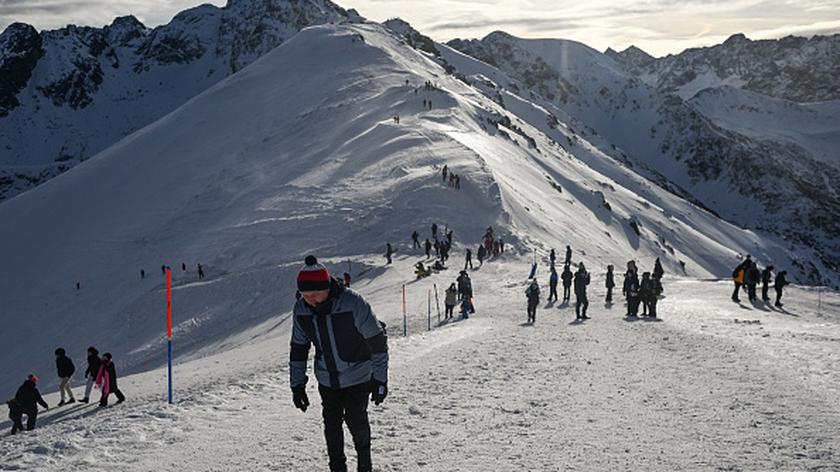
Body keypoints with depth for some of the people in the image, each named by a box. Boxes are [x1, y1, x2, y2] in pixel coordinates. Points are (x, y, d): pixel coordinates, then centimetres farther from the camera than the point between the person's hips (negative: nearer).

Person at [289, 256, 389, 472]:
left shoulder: (353, 304, -25)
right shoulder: (300, 310, -12)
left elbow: (378, 341, -16)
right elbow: (298, 348, 3)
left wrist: (380, 379, -14)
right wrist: (297, 385, 2)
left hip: (358, 378, -4)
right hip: (327, 381, 4)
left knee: (356, 421, 0)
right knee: (331, 424, 4)